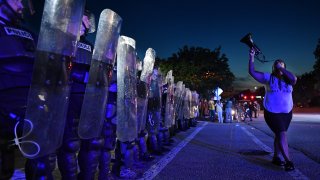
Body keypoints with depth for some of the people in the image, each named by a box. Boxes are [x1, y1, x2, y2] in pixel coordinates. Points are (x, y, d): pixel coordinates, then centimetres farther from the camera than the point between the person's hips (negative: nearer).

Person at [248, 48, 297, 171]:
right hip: (272, 113, -4)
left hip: (287, 112, 4)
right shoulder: (268, 77, -3)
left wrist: (281, 68, -18)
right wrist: (252, 58, -18)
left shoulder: (288, 79, 2)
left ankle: (276, 157, 29)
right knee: (282, 134, -13)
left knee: (279, 135, 14)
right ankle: (288, 161, -8)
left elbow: (294, 78, -21)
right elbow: (252, 72, -9)